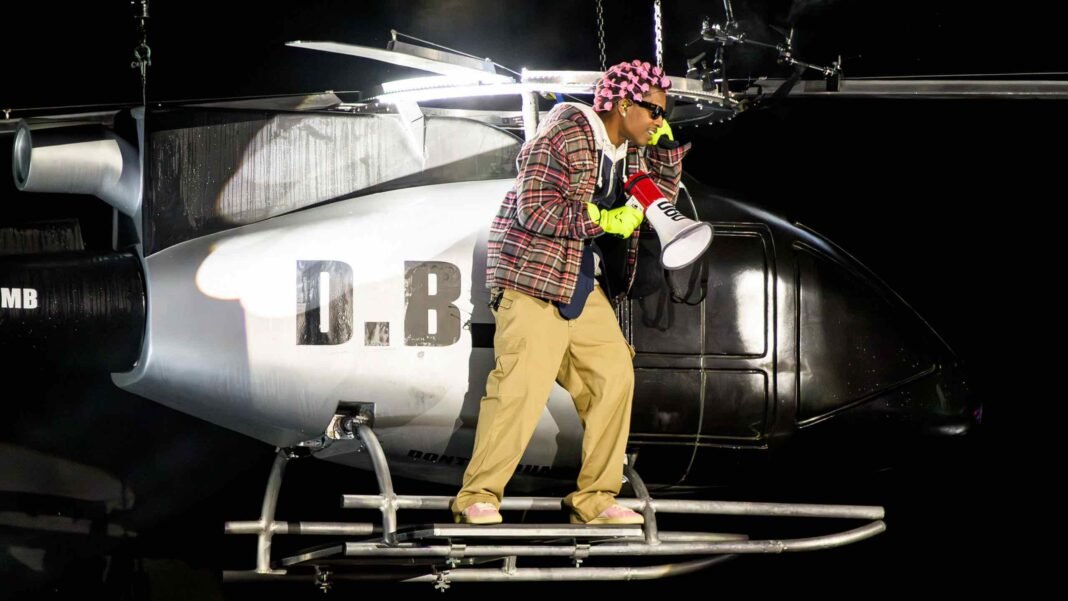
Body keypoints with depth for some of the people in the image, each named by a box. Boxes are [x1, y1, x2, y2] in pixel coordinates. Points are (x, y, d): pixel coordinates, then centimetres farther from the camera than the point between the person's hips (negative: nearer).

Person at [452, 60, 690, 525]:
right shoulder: (566, 138, -16)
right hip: (533, 279, -9)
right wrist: (605, 220, -21)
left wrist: (666, 149, 7)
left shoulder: (629, 151, 11)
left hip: (583, 286, 9)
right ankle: (477, 498, -8)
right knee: (522, 386, -15)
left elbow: (661, 197, 23)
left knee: (613, 377, 1)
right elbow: (536, 211, -22)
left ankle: (594, 499, 8)